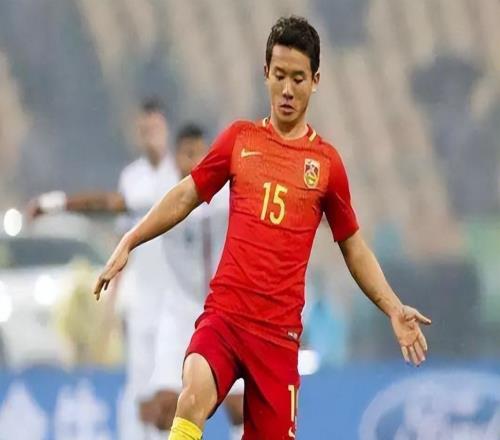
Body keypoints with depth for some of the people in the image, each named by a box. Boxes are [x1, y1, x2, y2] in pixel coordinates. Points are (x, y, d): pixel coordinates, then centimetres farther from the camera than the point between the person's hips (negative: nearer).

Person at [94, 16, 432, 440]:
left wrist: (393, 308, 7)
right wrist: (128, 243, 9)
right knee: (194, 397, -29)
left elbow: (354, 247, 16)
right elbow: (186, 196, 17)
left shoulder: (326, 162, 7)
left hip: (280, 329, 0)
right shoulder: (239, 138, 9)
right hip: (223, 312, 0)